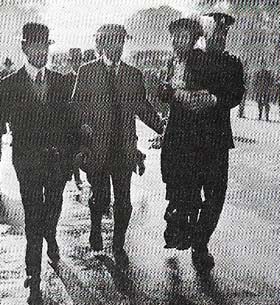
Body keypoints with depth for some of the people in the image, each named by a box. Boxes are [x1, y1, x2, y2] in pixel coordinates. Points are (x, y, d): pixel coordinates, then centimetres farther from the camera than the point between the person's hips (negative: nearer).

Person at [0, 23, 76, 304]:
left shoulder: (61, 82, 3)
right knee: (33, 216, -3)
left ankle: (50, 238, 53)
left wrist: (70, 158, 3)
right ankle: (34, 280, 4)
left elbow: (68, 122, 6)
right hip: (28, 162, -3)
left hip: (58, 160, 3)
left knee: (53, 208, 20)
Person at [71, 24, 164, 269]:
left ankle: (119, 246, 18)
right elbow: (76, 107, 1)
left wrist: (165, 129, 6)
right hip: (95, 148, -2)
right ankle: (96, 227, 37)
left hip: (124, 149, 2)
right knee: (100, 198, 6)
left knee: (123, 201, 2)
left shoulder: (134, 75, 9)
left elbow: (143, 107, 14)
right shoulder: (86, 72, 2)